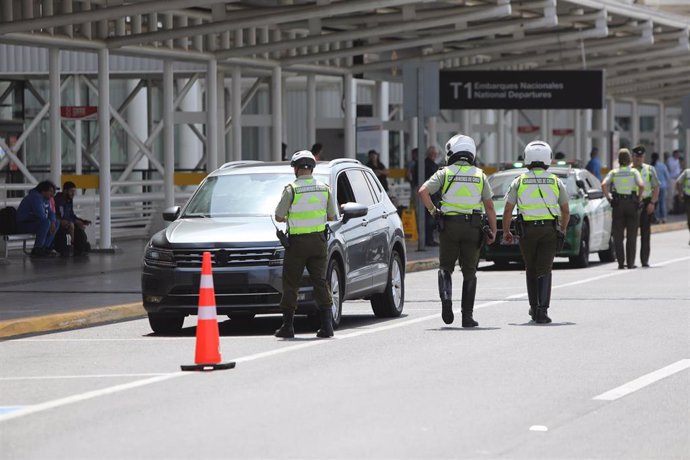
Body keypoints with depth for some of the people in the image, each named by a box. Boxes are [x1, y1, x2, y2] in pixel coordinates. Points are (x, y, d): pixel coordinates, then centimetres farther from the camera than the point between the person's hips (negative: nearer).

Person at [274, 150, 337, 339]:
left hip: (297, 241, -4)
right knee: (320, 282, 7)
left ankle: (287, 326, 4)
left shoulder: (292, 190, -11)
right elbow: (331, 216, 10)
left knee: (290, 284, 4)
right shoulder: (324, 189, 2)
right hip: (318, 241, 4)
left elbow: (279, 217, -8)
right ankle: (327, 324, -1)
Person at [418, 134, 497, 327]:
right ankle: (467, 315, 5)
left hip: (449, 225, -1)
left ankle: (446, 298, -15)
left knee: (445, 268, 12)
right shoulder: (479, 175, 7)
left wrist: (432, 210, -1)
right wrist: (493, 231, 7)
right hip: (473, 227, 1)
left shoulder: (444, 173, 2)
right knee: (469, 272, 8)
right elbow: (489, 206, 3)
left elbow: (423, 191, -12)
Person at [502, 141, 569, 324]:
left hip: (527, 230, 0)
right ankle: (542, 310, -17)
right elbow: (566, 211, 8)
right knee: (544, 271, -3)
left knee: (531, 270, 17)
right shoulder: (556, 182, 3)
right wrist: (563, 230, 24)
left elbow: (507, 211, 1)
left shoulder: (519, 182, 1)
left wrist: (506, 232, 13)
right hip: (550, 230, 0)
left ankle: (534, 308, 23)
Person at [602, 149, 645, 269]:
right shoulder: (634, 172, 0)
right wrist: (639, 198, -4)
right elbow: (641, 185, -17)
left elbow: (604, 185, -12)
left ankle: (621, 262, 1)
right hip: (632, 204, -1)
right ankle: (630, 262, 4)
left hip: (617, 205, 1)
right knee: (631, 236, 6)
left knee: (618, 235, 6)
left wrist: (608, 198, -2)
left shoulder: (613, 173, 3)